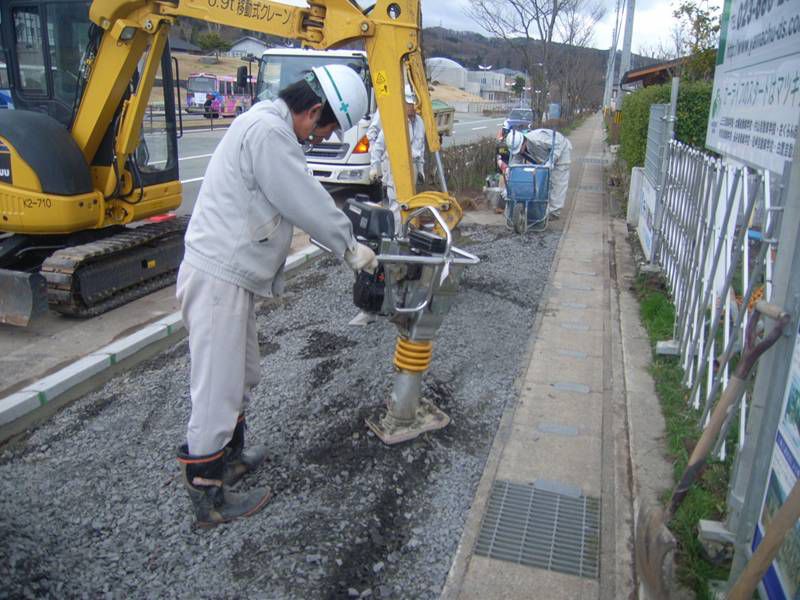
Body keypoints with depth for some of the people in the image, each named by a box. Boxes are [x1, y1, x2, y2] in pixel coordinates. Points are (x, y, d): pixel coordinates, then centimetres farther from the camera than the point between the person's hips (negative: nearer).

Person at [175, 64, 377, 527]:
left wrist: (345, 224, 19)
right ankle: (208, 497, 12)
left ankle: (230, 457, 40)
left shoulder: (272, 127, 16)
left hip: (233, 275, 11)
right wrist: (349, 246, -5)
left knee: (242, 376, 22)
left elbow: (303, 199, 21)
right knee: (218, 390, -1)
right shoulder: (268, 131, -18)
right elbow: (307, 202, -17)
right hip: (218, 277, -11)